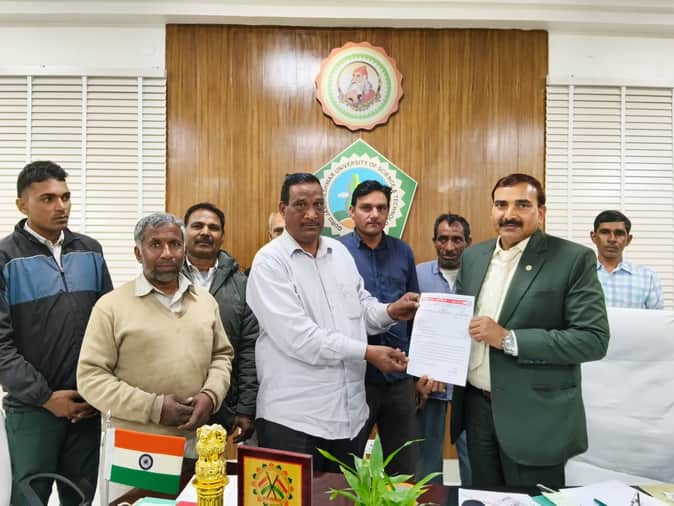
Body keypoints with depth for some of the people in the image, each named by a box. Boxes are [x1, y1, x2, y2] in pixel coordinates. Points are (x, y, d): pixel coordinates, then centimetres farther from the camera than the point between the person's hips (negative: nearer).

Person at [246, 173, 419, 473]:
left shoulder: (339, 251, 9)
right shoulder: (270, 261, -11)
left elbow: (362, 308, 16)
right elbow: (297, 336, -20)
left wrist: (390, 312, -6)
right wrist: (367, 352, -18)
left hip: (349, 412, 6)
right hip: (293, 417, -6)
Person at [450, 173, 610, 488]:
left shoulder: (574, 260, -10)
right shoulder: (472, 257, 6)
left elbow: (594, 339, -16)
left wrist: (508, 339, -22)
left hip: (534, 416, -4)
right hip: (476, 407, 5)